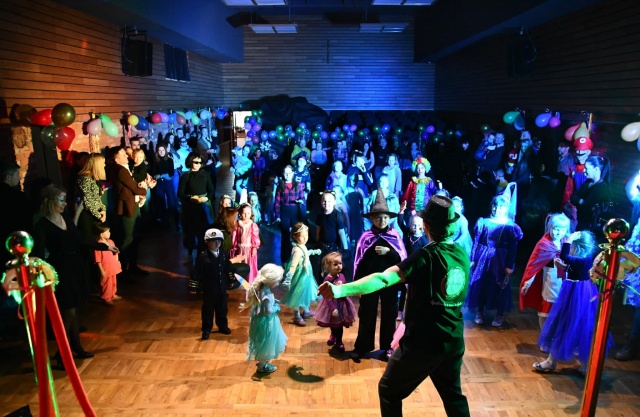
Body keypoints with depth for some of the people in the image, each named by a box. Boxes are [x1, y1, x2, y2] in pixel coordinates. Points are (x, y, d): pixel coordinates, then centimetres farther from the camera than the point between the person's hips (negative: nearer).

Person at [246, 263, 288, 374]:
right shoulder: (268, 295, -33)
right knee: (265, 344, 11)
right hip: (266, 322, -9)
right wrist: (277, 307, -12)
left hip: (259, 319, 9)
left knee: (264, 344, 26)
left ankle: (262, 362, 44)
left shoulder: (259, 288, -5)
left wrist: (273, 302, 4)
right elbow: (268, 311, -29)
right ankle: (262, 366, 29)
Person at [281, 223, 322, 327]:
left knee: (305, 294, 26)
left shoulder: (302, 246, -3)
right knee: (299, 295, 6)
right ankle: (297, 317, 22)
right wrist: (288, 279, -45)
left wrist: (315, 251, 39)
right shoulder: (297, 250, -32)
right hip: (301, 275, -10)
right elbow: (293, 266, -39)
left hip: (306, 274, 10)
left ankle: (305, 311, 46)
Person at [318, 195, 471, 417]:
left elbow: (383, 279, -34)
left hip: (422, 342, -6)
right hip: (453, 341, 6)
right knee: (453, 394, 27)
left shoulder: (425, 257, -19)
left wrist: (341, 289, -45)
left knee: (389, 390, 15)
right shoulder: (463, 254, -1)